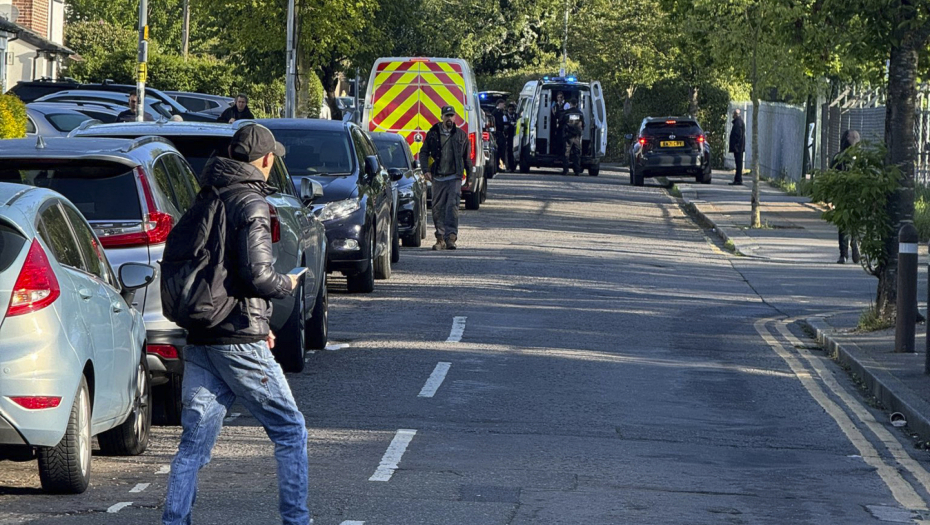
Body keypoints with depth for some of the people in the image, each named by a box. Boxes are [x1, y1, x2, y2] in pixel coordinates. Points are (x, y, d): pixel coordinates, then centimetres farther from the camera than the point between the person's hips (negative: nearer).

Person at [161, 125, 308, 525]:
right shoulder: (251, 204, -11)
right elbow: (258, 276, -21)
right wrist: (287, 284, 2)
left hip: (199, 339, 7)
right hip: (240, 341, -7)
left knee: (193, 443, 7)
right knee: (290, 431, 6)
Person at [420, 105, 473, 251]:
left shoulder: (461, 135, 8)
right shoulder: (433, 134, 6)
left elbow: (467, 158, 14)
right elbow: (424, 153, 10)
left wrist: (470, 178, 13)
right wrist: (426, 170, -5)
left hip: (454, 178, -1)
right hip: (438, 178, 1)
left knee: (452, 208, -12)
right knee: (438, 209, 3)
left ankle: (451, 237, -15)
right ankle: (440, 238, 11)